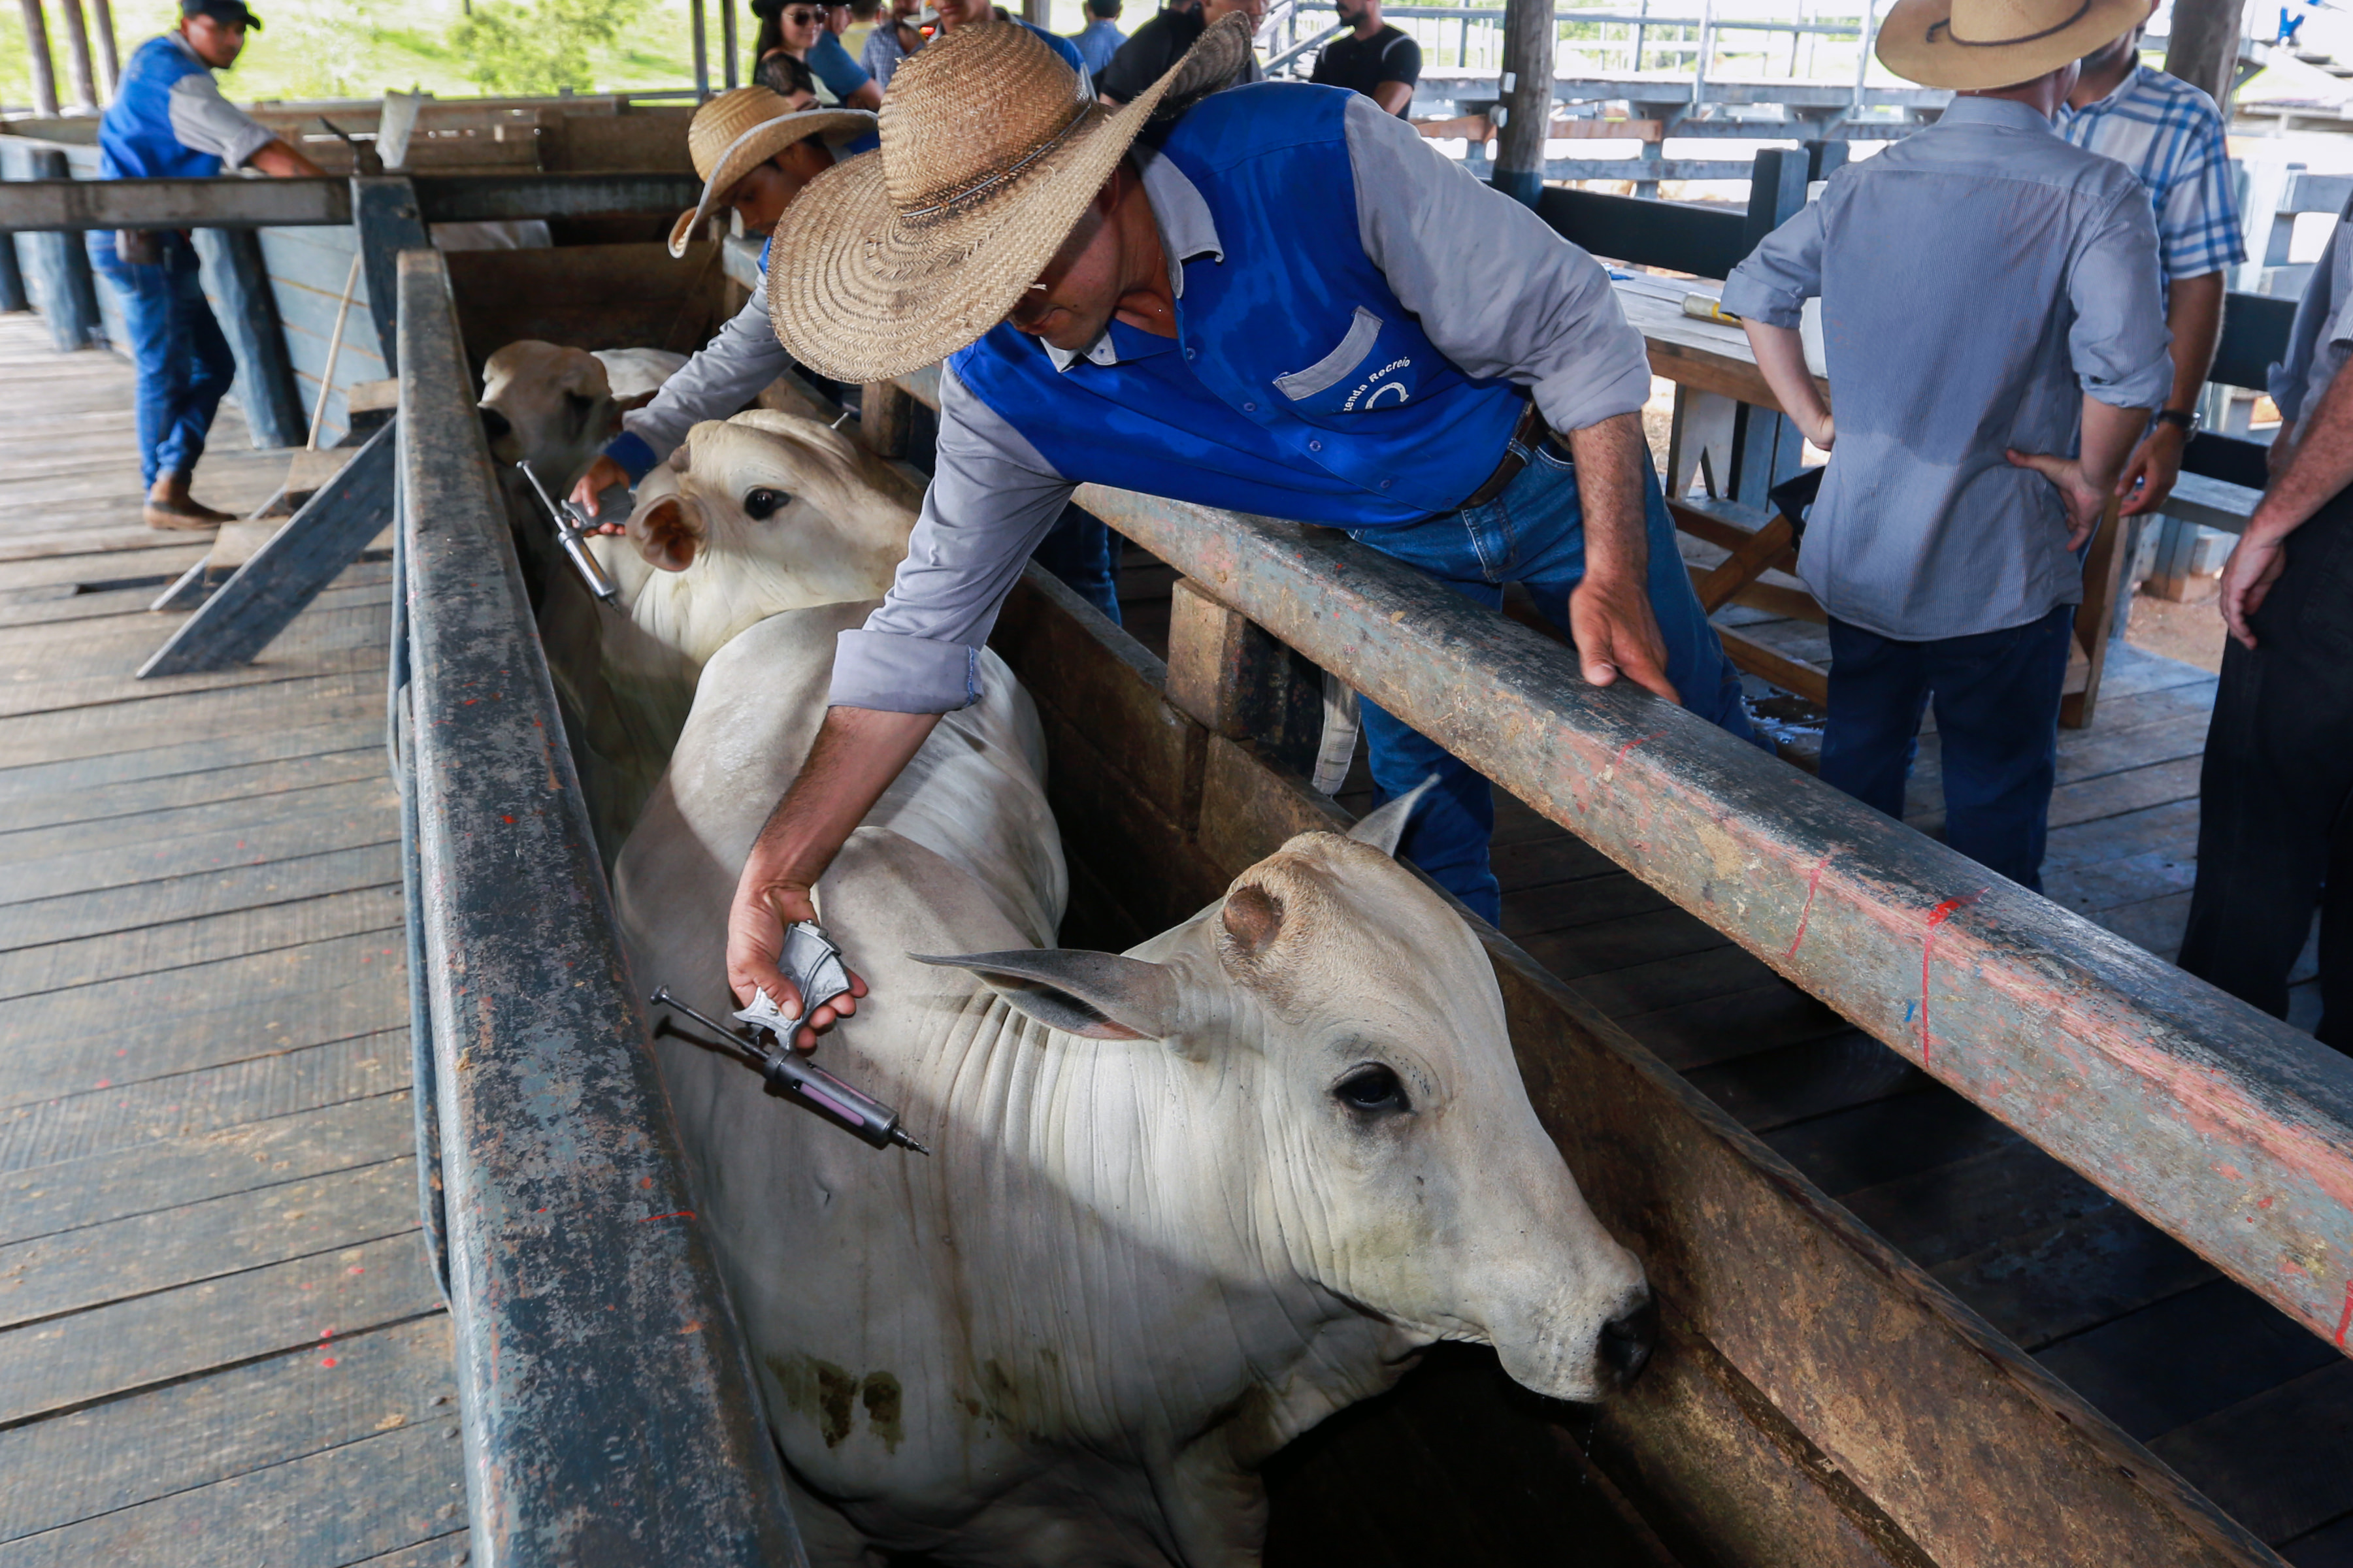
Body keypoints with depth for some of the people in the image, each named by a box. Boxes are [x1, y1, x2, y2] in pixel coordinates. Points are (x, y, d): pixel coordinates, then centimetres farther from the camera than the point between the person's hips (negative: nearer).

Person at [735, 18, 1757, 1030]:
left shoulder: (1314, 156, -37)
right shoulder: (1000, 387, -24)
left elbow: (1569, 323, -26)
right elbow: (921, 631, -19)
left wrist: (1615, 568, -30)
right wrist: (775, 869, -24)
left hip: (1556, 470, -2)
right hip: (1390, 545, 2)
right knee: (1424, 804, 5)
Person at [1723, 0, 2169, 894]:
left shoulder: (1865, 184, 3)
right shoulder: (2094, 196, -14)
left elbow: (1757, 291, 10)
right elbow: (2128, 369, -24)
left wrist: (1814, 418, 12)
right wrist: (2094, 476, -6)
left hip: (1856, 544, 6)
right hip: (1996, 563, -5)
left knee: (1857, 755, 20)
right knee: (1996, 792, 8)